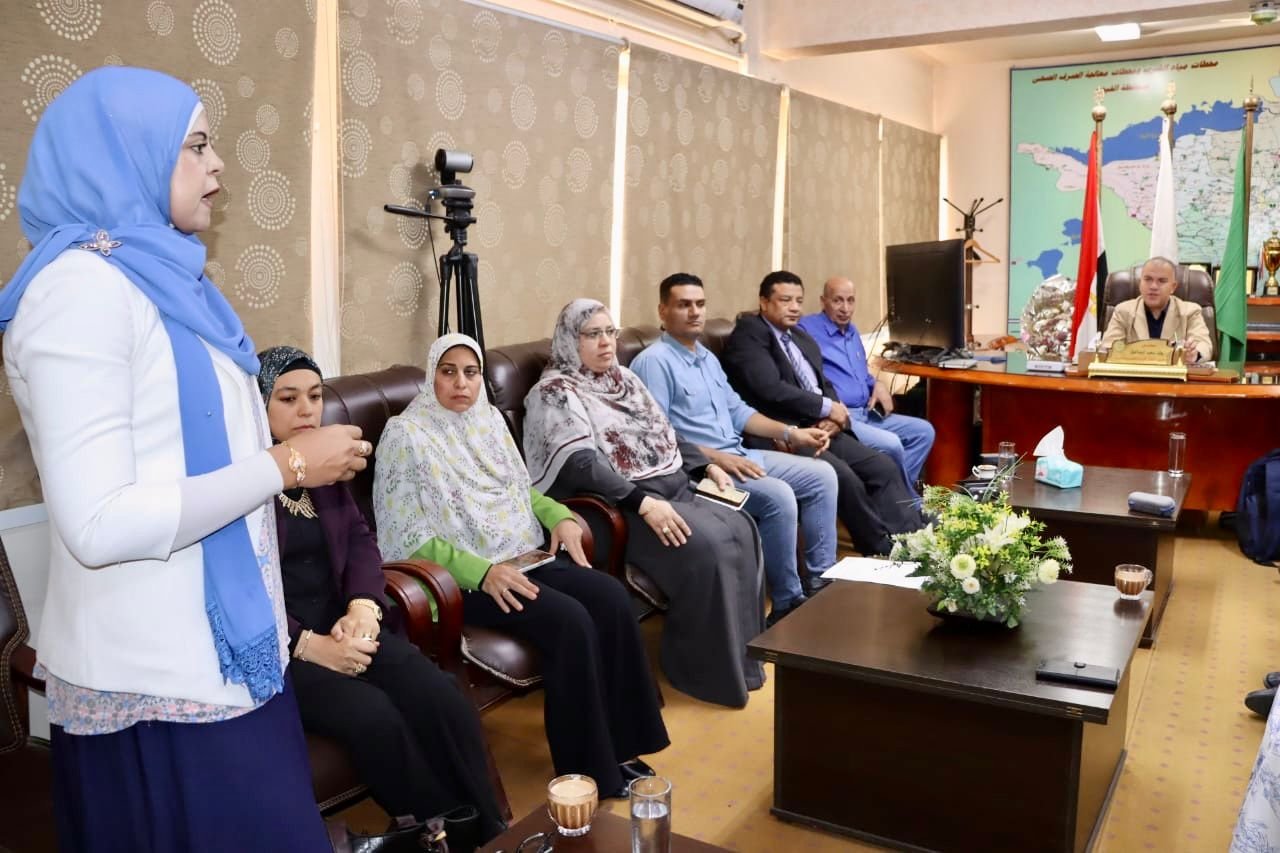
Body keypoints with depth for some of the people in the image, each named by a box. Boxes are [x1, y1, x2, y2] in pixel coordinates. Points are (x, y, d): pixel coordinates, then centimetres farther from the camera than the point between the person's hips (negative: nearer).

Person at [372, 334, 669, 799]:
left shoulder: (489, 419, 12)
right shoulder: (406, 435, -8)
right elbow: (407, 538, -13)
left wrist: (559, 516, 3)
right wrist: (481, 571, -24)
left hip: (522, 554, 7)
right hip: (464, 577, -7)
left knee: (610, 597, -17)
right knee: (569, 620, -27)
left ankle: (620, 746, -6)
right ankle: (588, 771, -12)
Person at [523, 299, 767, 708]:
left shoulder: (623, 377, 19)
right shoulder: (556, 392, -7)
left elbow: (665, 435, 24)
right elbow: (582, 464, -21)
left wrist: (707, 467, 9)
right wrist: (643, 502, -30)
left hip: (675, 492, 8)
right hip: (621, 506, -8)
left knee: (740, 530, -15)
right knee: (707, 546, -28)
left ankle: (742, 654, -2)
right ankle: (710, 670, -12)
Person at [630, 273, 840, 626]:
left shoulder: (707, 357, 18)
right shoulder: (653, 362, -12)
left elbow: (737, 410, 21)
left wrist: (791, 432, 9)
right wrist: (715, 457, -23)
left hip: (740, 456, 10)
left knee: (821, 475, 1)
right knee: (779, 497, -28)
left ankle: (821, 581, 7)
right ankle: (787, 603, -12)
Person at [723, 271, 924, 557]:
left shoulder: (802, 337, 21)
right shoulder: (748, 334, -7)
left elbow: (824, 385, 20)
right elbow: (771, 390, -20)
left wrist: (833, 416, -4)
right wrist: (828, 407, -11)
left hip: (819, 427, 9)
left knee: (884, 468, -7)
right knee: (844, 477, -27)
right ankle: (884, 551, -11)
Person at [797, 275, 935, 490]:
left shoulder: (852, 331, 21)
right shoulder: (806, 329, -8)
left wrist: (878, 385, 8)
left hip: (867, 414, 10)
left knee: (924, 431, 1)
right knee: (891, 444, -27)